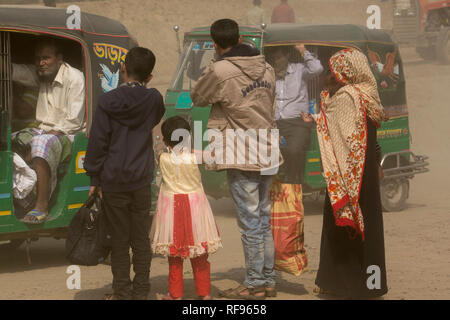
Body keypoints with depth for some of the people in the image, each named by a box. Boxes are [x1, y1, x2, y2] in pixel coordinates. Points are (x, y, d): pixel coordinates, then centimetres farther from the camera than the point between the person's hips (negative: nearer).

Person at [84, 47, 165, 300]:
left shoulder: (108, 102, -8)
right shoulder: (154, 99, -3)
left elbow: (97, 142, -7)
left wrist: (95, 178, 0)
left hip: (114, 181, -2)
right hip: (142, 181, 2)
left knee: (119, 239, 7)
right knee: (141, 239, 10)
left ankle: (122, 292, 11)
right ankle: (141, 291, 13)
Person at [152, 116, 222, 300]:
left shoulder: (163, 159, -10)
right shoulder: (195, 157, -12)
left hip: (171, 204, 0)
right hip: (195, 204, 0)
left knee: (174, 255, 9)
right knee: (199, 256, 10)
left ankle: (176, 293, 11)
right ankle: (204, 291, 15)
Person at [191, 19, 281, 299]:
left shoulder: (220, 71, -15)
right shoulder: (266, 68, 6)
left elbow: (198, 98, 1)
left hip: (242, 159, -7)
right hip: (268, 154, 7)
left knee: (250, 223, -1)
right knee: (264, 220, 14)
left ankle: (254, 284, 5)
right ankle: (268, 280, 20)